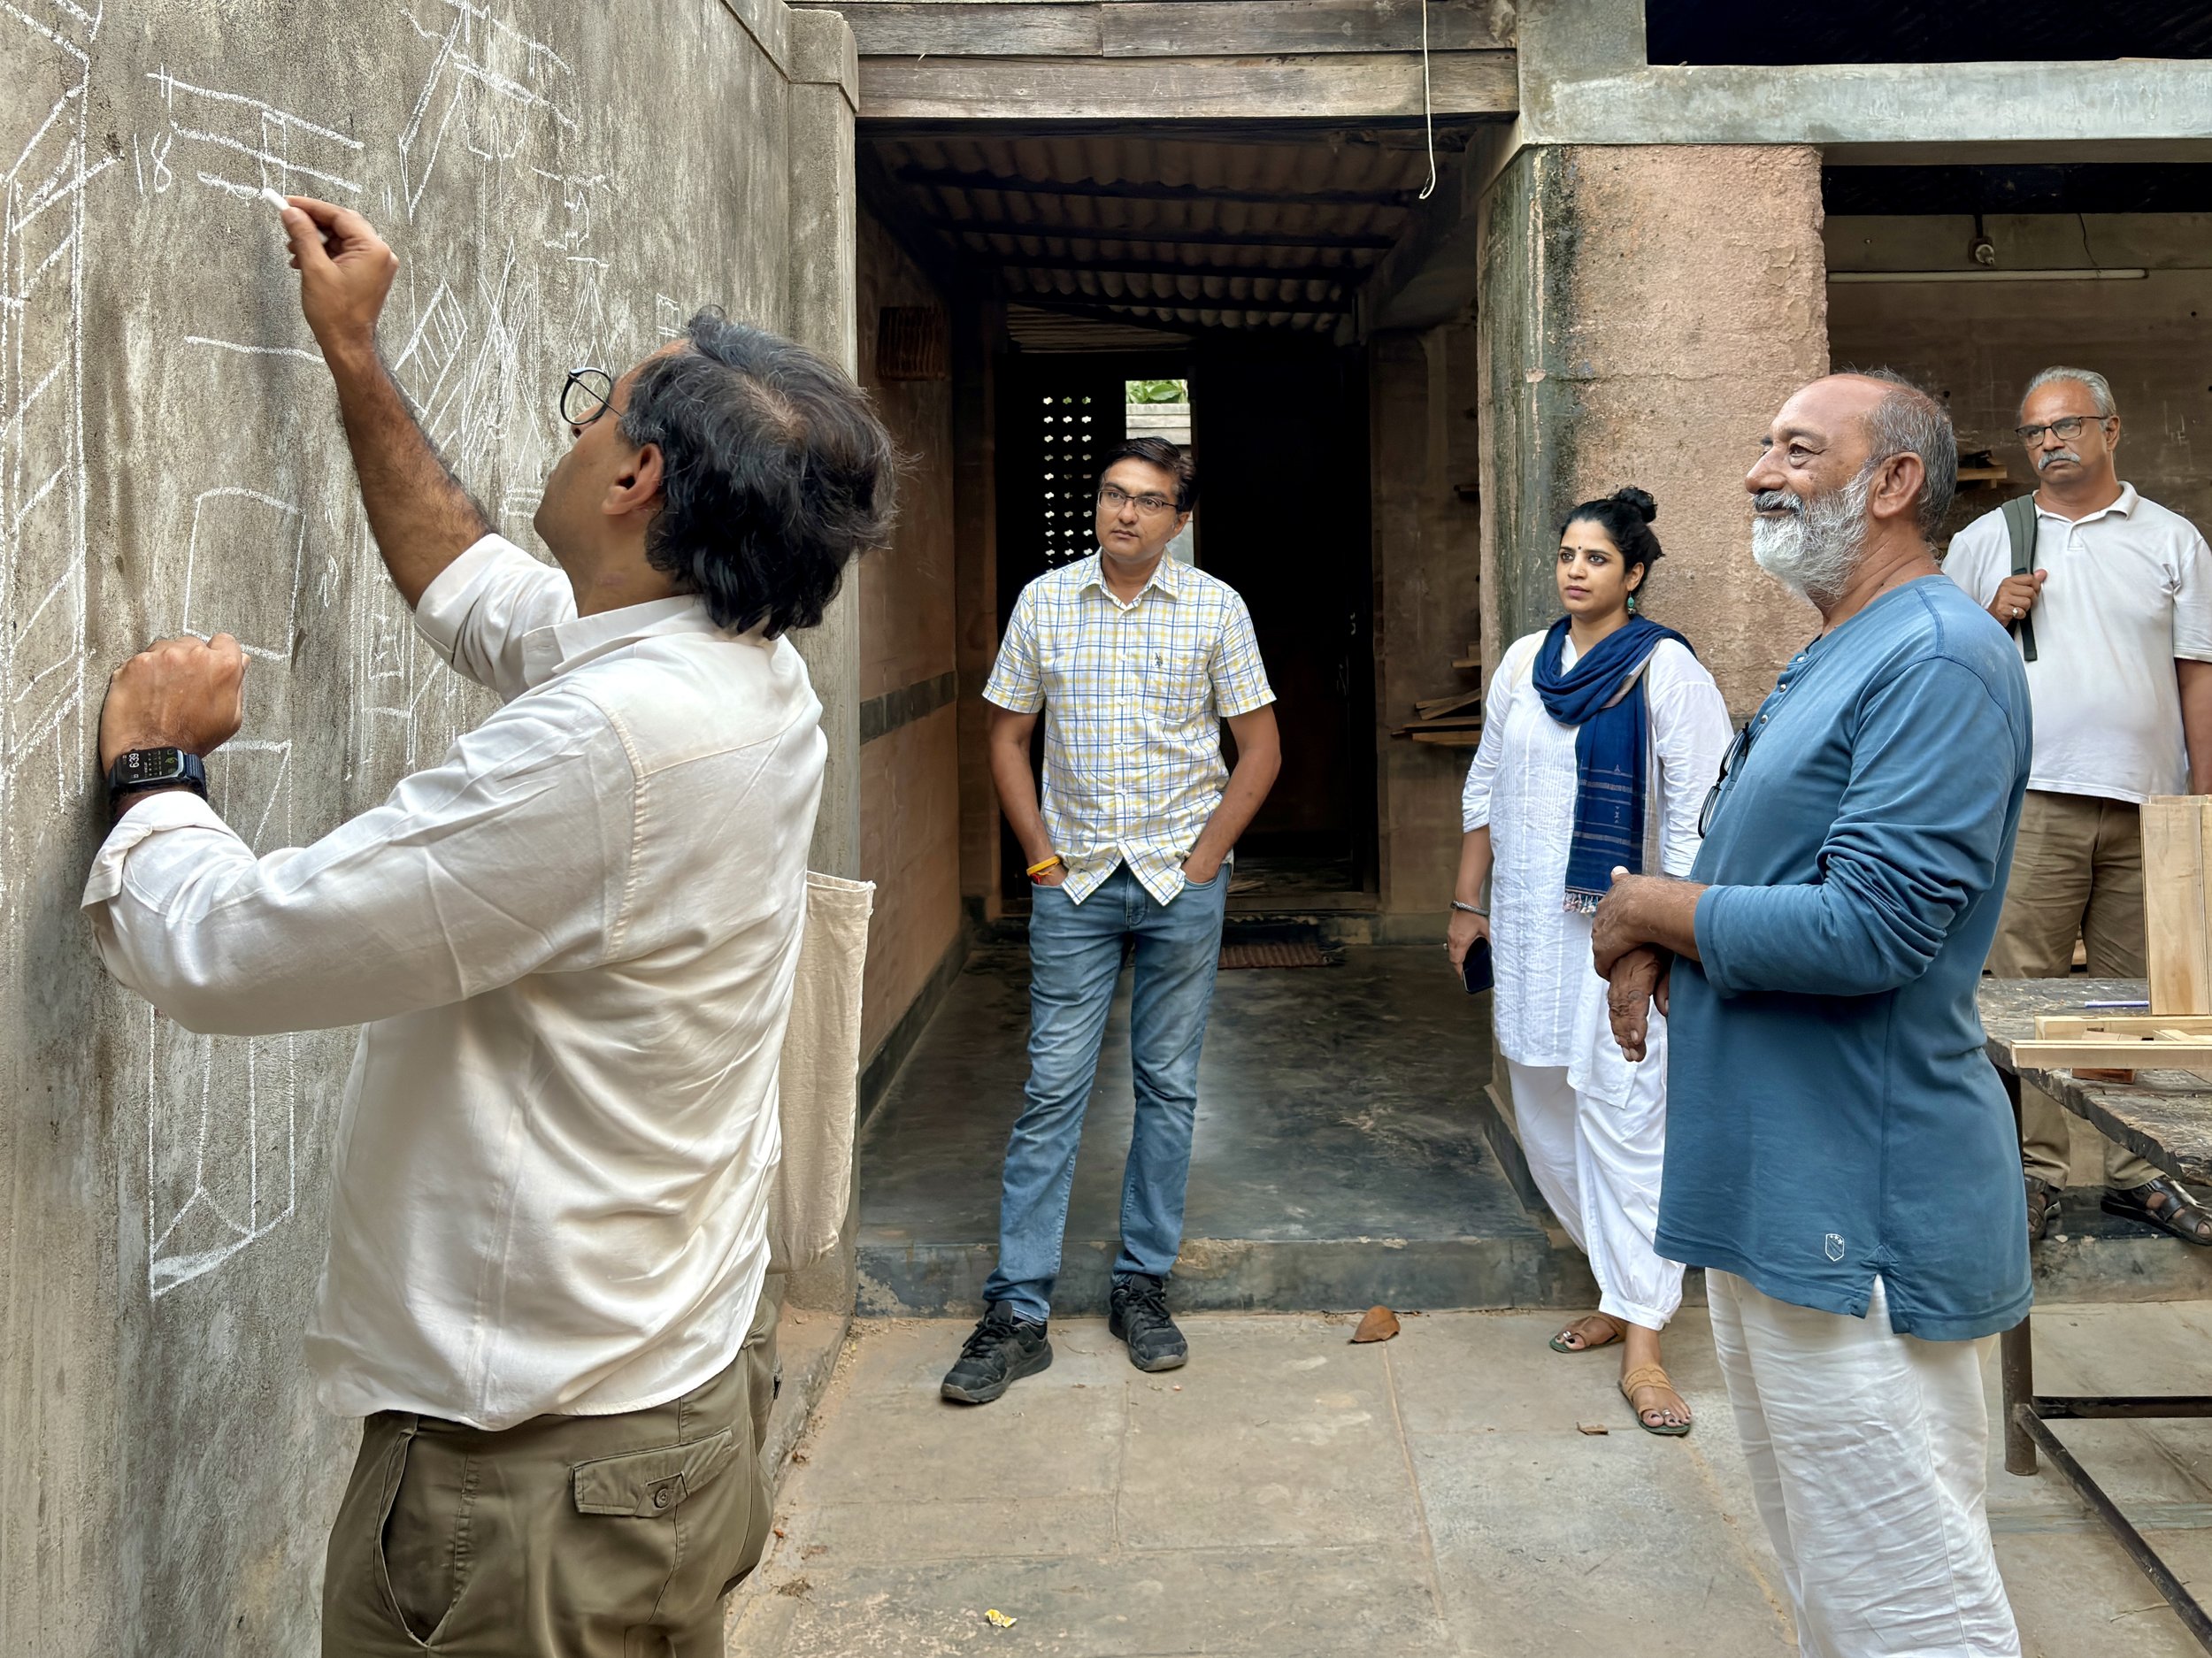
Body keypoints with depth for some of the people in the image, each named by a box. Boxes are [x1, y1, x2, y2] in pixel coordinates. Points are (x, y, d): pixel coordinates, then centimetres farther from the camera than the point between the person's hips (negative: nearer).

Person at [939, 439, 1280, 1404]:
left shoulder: (1215, 608, 0)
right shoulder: (1044, 602, 3)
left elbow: (1259, 747, 3)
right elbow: (1007, 737, 9)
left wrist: (1205, 858, -4)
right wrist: (1042, 856, 0)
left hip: (1182, 886, 0)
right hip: (1075, 884, 0)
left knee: (1169, 1087, 7)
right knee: (1052, 1089, 0)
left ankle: (1142, 1287, 21)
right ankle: (1017, 1313, 5)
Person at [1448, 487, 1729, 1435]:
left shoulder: (1666, 670, -6)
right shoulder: (1525, 662, 11)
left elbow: (1696, 816, -10)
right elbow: (1486, 790, 17)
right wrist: (1468, 904, 16)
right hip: (1530, 926, 6)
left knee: (1624, 1116, -8)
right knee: (1547, 1114, 10)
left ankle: (1641, 1340, -2)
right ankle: (1625, 1288, 26)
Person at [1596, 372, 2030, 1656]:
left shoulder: (1939, 660, -17)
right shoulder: (1832, 659, 16)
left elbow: (1870, 930, -26)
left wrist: (1652, 907, -11)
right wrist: (1656, 943, 2)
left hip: (1860, 1203, -10)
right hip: (1773, 1183, 10)